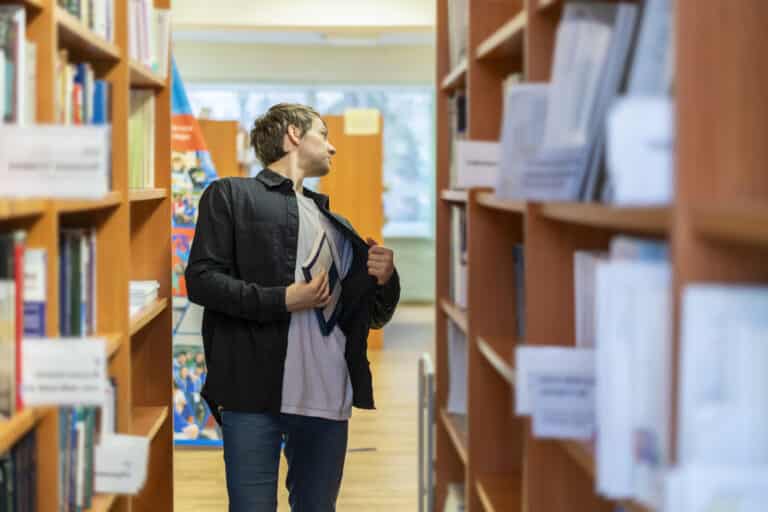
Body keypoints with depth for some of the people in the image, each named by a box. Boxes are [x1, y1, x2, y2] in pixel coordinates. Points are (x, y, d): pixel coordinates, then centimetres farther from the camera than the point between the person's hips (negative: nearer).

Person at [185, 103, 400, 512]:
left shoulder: (336, 224, 23)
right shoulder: (230, 195, 6)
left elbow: (375, 316, 24)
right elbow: (200, 279, -6)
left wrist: (385, 279, 1)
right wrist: (282, 299, -16)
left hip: (329, 399, 6)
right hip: (256, 392, -5)